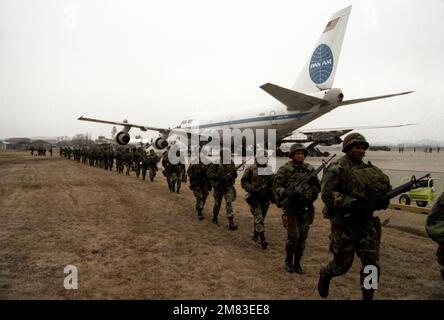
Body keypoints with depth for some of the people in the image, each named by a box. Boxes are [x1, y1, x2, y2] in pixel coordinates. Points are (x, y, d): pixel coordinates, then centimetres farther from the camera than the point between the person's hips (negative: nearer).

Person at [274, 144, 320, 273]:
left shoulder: (310, 169, 7)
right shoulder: (285, 169, -5)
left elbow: (317, 186, 14)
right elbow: (277, 186, -8)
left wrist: (311, 194, -5)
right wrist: (286, 193, -26)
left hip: (306, 208, 4)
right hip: (290, 207, -4)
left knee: (302, 237, 7)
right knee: (292, 236, -7)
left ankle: (297, 263, 22)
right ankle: (288, 260, 17)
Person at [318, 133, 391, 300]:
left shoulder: (369, 169, 10)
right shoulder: (336, 168, -10)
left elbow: (384, 188, 16)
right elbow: (328, 194, -18)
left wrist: (383, 198, -7)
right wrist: (352, 203, -28)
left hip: (366, 222, 5)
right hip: (344, 224, -5)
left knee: (372, 263, 1)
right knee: (342, 264, 7)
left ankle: (368, 296, 17)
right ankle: (325, 274, 39)